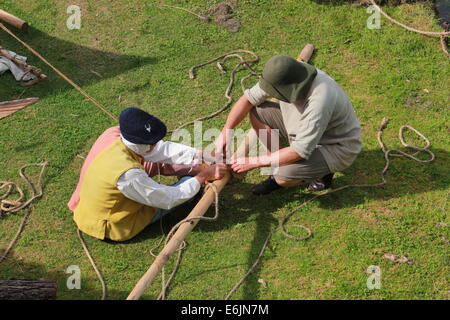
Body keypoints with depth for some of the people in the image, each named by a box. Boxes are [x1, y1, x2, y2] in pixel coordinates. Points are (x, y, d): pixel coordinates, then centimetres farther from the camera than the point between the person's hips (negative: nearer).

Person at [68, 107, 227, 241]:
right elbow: (168, 199, -24)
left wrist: (200, 155, -11)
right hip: (113, 228, -7)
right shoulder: (128, 174, -38)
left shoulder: (114, 133, -17)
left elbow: (163, 149, -8)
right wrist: (203, 176, -17)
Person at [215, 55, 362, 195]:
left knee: (282, 177, -30)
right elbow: (248, 99, -6)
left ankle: (322, 172, 3)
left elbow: (300, 152, -34)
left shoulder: (318, 101, -39)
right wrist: (224, 133, -15)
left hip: (336, 148, -7)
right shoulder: (283, 76, -17)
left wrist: (253, 162, -27)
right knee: (257, 111, -7)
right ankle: (280, 166, 5)